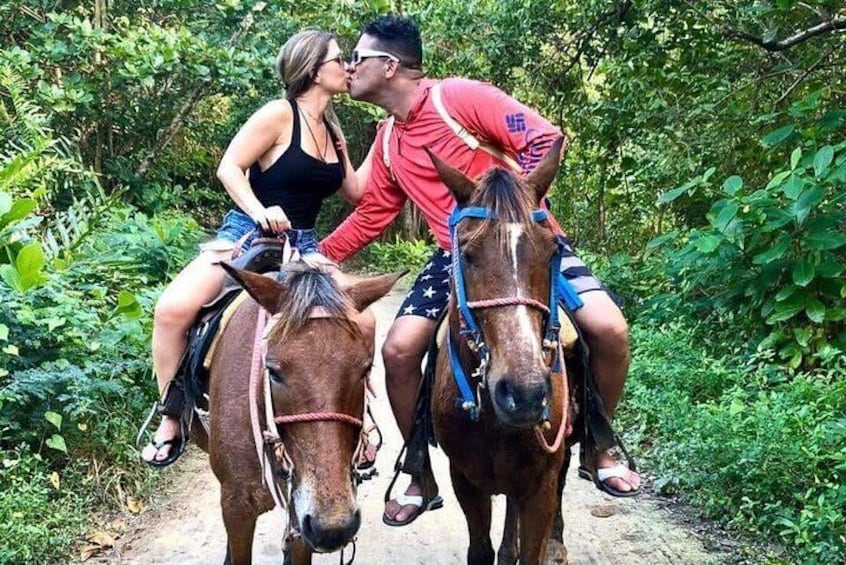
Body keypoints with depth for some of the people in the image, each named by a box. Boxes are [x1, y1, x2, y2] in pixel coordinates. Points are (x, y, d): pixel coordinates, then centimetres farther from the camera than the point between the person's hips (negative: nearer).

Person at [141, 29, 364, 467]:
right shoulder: (280, 114, -8)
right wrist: (260, 211, -27)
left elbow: (356, 193, 15)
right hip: (248, 234, -6)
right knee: (173, 308, -28)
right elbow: (228, 167, -11)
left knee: (360, 321, -11)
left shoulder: (331, 127, 13)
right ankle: (172, 420, -12)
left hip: (303, 246, 6)